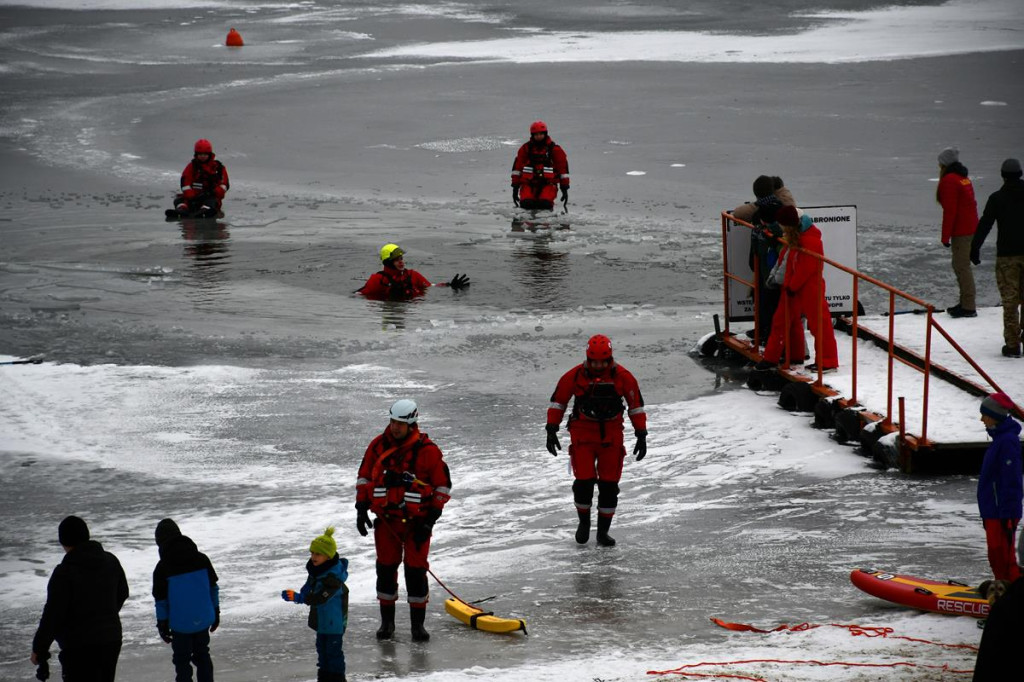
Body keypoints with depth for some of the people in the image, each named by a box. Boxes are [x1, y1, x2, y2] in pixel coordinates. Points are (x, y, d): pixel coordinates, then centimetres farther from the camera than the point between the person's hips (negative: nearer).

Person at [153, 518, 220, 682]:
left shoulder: (163, 567, -11)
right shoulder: (201, 559, 1)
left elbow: (161, 599, -7)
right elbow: (213, 587, 7)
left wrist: (162, 624, 1)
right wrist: (216, 612, 17)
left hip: (181, 623, -4)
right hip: (203, 619, 4)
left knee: (182, 660, 7)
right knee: (202, 655, 19)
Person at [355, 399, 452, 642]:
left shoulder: (427, 450, -10)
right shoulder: (378, 445, 0)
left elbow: (442, 485, -4)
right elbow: (364, 476, 12)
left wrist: (430, 520, -8)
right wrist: (361, 508, 3)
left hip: (416, 521, -3)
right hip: (386, 519, 3)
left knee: (416, 571, -3)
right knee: (386, 568, 8)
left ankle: (418, 623, 7)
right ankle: (387, 620, 20)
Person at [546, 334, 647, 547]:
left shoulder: (623, 377, -6)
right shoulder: (575, 376, -9)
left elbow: (636, 405, 4)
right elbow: (558, 401, 3)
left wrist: (641, 435, 1)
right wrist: (552, 430, -2)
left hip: (611, 436, 1)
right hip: (582, 434, -1)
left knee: (609, 485, 0)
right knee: (584, 481, -9)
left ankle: (603, 531, 13)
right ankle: (583, 521, 17)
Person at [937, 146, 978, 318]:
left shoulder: (949, 180, -14)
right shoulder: (963, 178, 16)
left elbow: (949, 210, -18)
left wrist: (945, 236, -15)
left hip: (961, 231, -10)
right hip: (970, 228, 10)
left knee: (962, 267, -8)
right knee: (961, 266, 18)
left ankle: (968, 307, -8)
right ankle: (965, 303, 25)